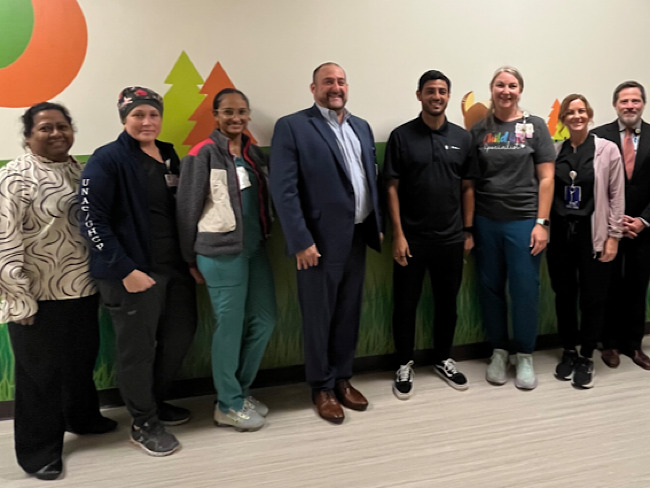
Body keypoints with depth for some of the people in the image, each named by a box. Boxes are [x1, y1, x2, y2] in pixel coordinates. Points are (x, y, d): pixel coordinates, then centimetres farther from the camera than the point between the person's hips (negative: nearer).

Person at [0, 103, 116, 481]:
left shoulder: (79, 170, 9)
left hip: (83, 290, 6)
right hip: (40, 297, -6)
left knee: (82, 361, 20)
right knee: (40, 372, 8)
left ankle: (82, 416, 43)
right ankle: (39, 449, 25)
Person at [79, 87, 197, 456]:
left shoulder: (168, 155, 10)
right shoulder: (108, 160, -9)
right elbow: (92, 221, -15)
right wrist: (126, 270, -18)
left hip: (176, 268, 7)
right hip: (133, 273, -7)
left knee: (180, 336, 16)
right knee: (138, 349, 7)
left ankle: (156, 401, 40)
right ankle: (144, 423, 28)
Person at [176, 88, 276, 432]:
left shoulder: (255, 153, 11)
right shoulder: (203, 154, -8)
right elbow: (188, 209, -7)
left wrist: (264, 236, 10)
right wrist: (191, 259, -3)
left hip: (255, 249, 7)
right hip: (222, 253, -7)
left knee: (264, 320, 12)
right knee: (230, 326, 3)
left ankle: (241, 390, 31)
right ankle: (228, 404, 21)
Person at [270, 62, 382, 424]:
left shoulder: (362, 127, 14)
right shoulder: (292, 126, -7)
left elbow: (373, 178, 16)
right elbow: (283, 190, -13)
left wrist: (378, 225, 10)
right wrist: (301, 241, -17)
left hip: (358, 237, 6)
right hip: (320, 240, -6)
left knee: (349, 314, 15)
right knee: (319, 318, 8)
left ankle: (343, 379, 33)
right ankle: (323, 388, 25)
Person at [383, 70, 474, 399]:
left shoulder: (462, 137, 6)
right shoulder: (401, 136, -3)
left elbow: (467, 187, 8)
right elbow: (392, 188, -5)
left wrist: (468, 231, 4)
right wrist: (398, 234, -10)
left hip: (451, 238, 3)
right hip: (411, 238, -2)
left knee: (447, 302, 13)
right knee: (405, 304, 6)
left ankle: (442, 360, 32)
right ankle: (404, 365, 23)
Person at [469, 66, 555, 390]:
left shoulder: (535, 126, 2)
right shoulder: (479, 130, 5)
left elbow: (546, 178, 0)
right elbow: (469, 180, 5)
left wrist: (541, 222, -7)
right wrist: (467, 225, 0)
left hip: (524, 221, -1)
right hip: (486, 222, 2)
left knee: (525, 290, 3)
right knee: (490, 288, 8)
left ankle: (525, 356, 20)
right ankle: (498, 352, 24)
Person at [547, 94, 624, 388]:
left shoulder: (607, 149, -1)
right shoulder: (554, 151, 5)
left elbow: (617, 196, -2)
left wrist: (613, 236, -6)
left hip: (592, 234, -2)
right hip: (560, 234, 2)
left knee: (592, 297, 5)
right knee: (564, 295, 10)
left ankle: (586, 357, 21)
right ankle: (568, 352, 27)